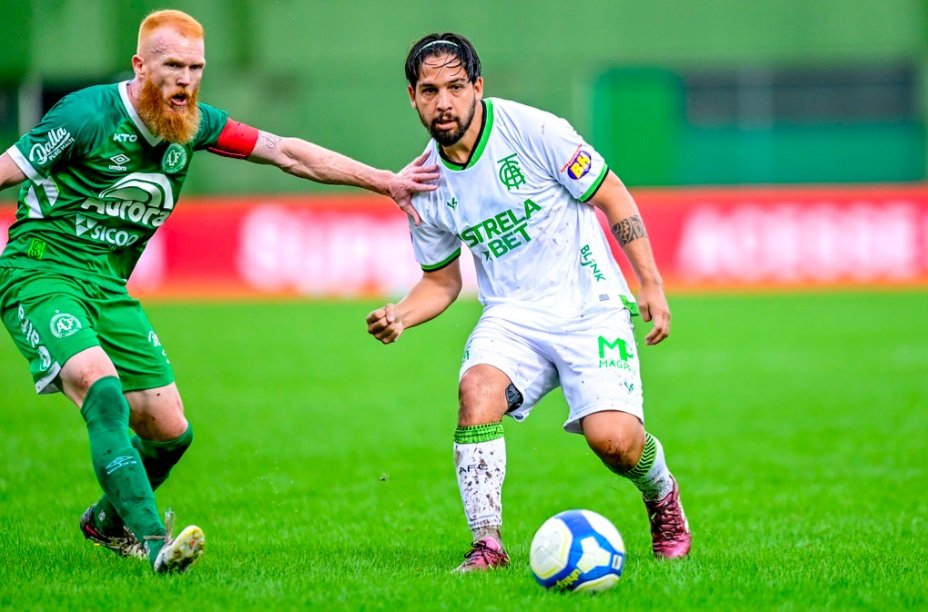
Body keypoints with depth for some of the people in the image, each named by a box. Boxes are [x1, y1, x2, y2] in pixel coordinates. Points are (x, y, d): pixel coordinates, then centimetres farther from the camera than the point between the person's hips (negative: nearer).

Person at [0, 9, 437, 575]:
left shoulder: (195, 125, 2)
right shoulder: (89, 115, -17)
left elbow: (287, 153, 7)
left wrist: (386, 181, 7)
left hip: (109, 288, 7)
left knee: (169, 431, 4)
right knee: (104, 394, -29)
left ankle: (109, 521, 32)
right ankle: (152, 542, -32)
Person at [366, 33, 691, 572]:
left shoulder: (532, 130, -12)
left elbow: (612, 197, -3)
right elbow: (442, 281, 15)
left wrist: (652, 285, -7)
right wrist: (400, 316, -6)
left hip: (589, 308, -3)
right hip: (512, 316, 3)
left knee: (612, 438, -21)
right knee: (478, 387, -30)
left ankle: (664, 499, 16)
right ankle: (488, 545, -23)